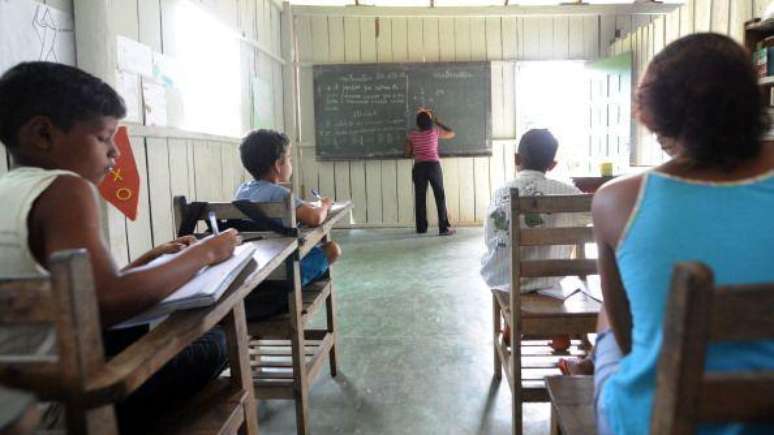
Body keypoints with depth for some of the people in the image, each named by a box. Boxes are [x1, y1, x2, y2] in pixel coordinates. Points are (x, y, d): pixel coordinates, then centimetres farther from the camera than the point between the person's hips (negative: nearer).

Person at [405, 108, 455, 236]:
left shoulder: (412, 135, 3)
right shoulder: (435, 132, 0)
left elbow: (408, 153, 9)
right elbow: (452, 134, 16)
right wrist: (438, 121, 21)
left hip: (419, 167, 2)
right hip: (434, 166, -2)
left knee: (420, 198, 8)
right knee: (440, 197, 2)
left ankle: (421, 228, 14)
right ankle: (444, 228, -1)